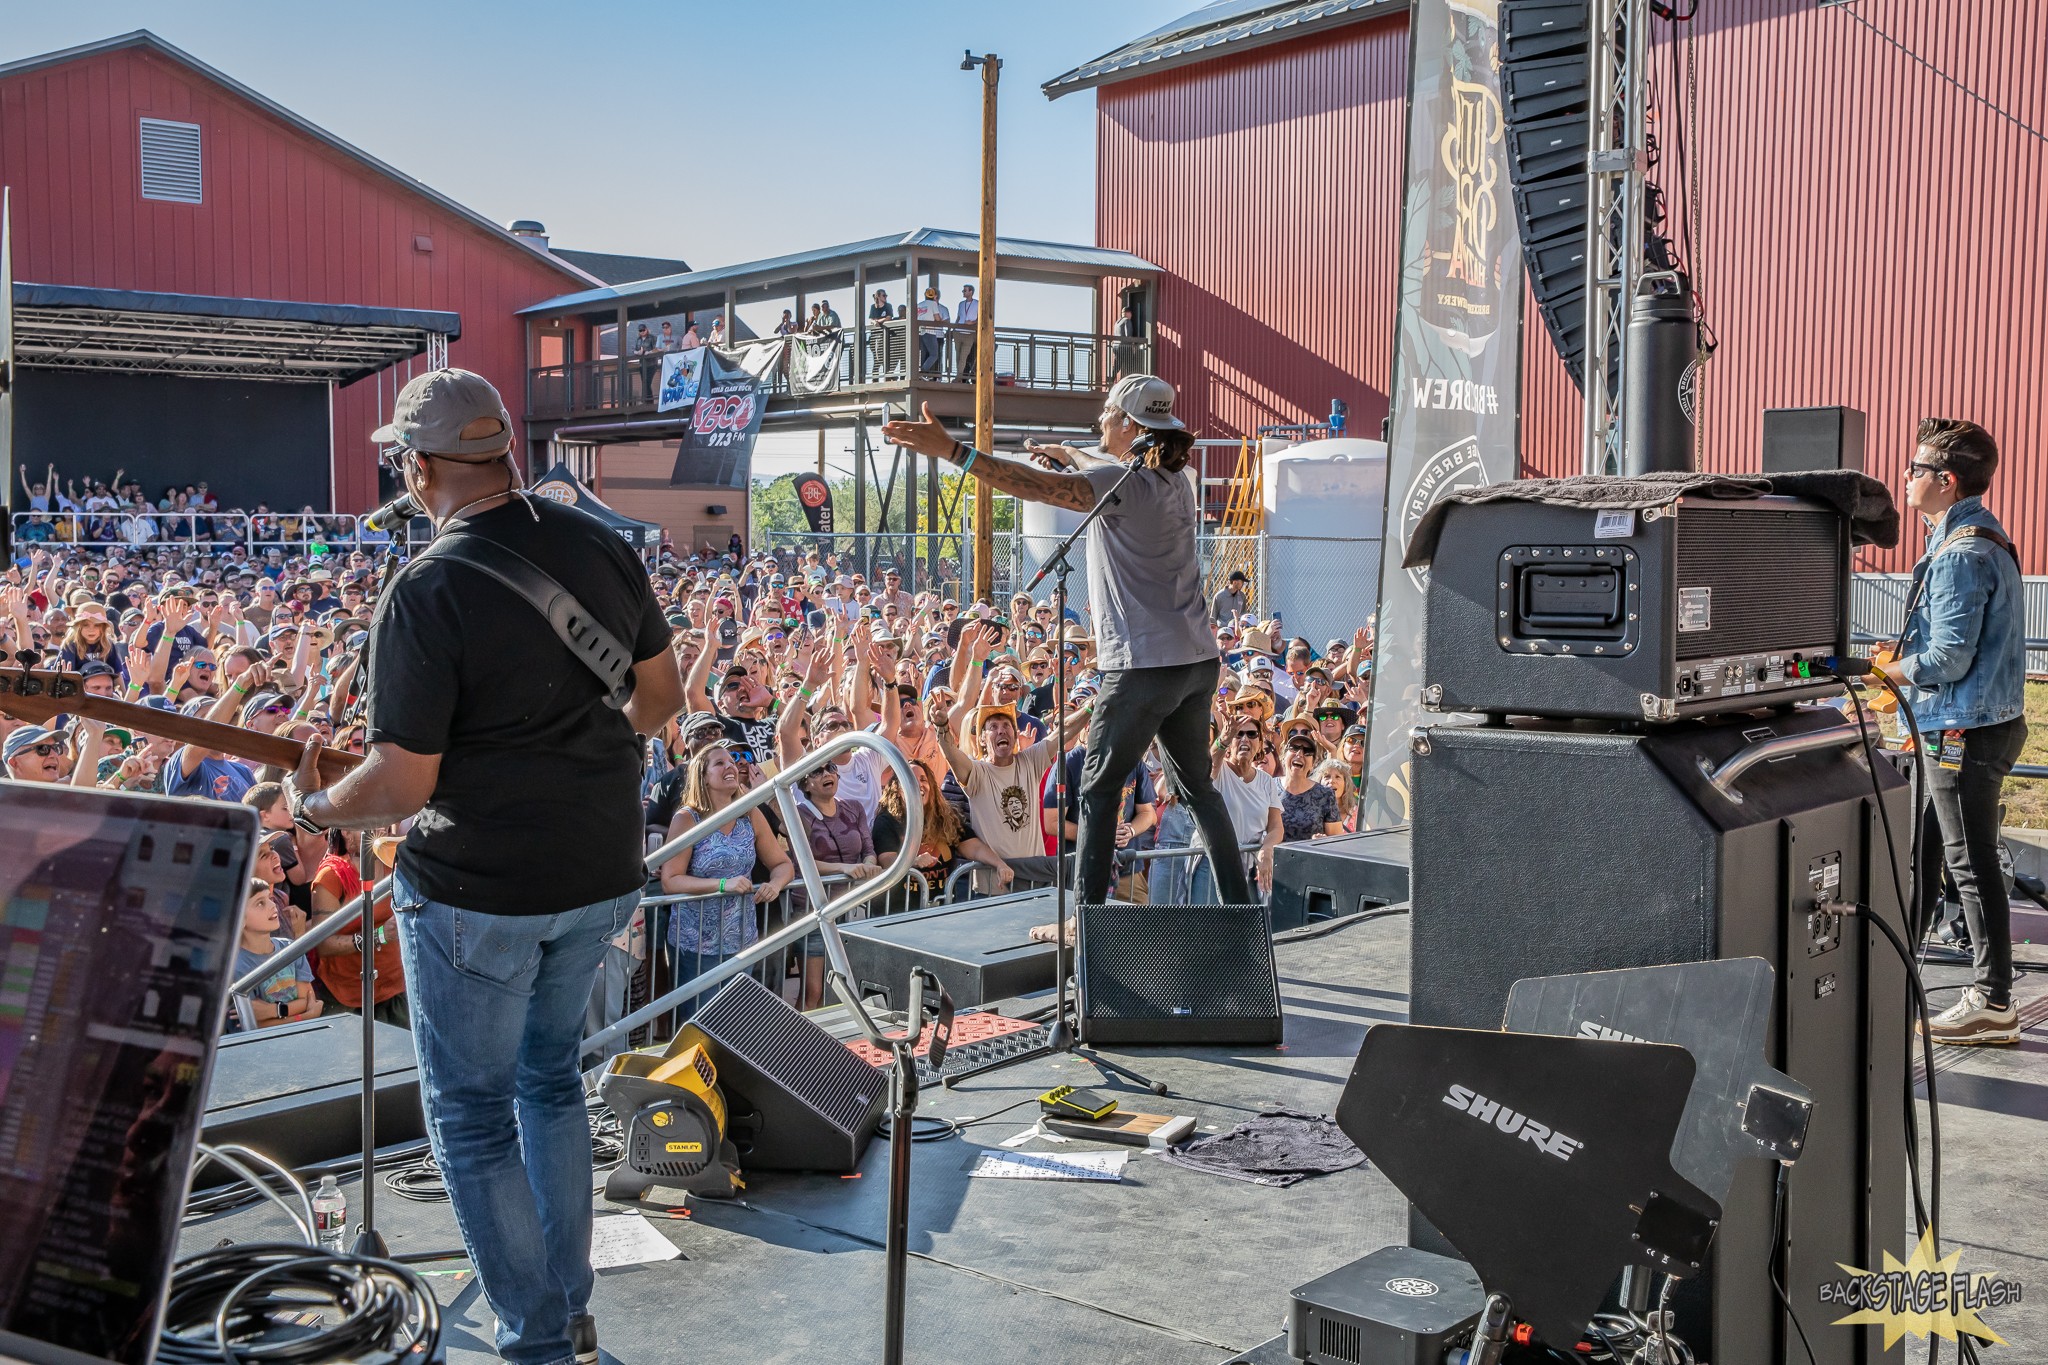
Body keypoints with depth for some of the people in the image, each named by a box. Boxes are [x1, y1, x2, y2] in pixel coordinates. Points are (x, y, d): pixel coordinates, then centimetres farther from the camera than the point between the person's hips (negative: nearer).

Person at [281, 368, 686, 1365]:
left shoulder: (424, 593, -19)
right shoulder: (600, 547, -1)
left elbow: (403, 784, -18)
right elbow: (661, 697, 9)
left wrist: (313, 811, 2)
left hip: (476, 890, -6)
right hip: (600, 873, 7)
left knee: (471, 1114, 11)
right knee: (550, 1075, 24)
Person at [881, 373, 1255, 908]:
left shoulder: (1122, 481, -14)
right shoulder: (1176, 478, 12)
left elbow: (1037, 485, -25)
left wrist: (951, 450, -28)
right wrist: (1068, 454, 44)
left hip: (1145, 664, -8)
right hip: (1199, 661, 8)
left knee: (1098, 788, 1)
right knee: (1196, 785, 19)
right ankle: (1239, 905, 21)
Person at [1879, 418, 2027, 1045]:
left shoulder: (1961, 554, -20)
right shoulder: (1983, 536, 13)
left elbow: (1948, 659, -23)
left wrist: (1878, 670, -9)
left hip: (1966, 733, -11)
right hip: (1974, 724, 11)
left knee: (1972, 866, -3)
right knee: (1922, 853, 17)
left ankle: (1991, 1006, 5)